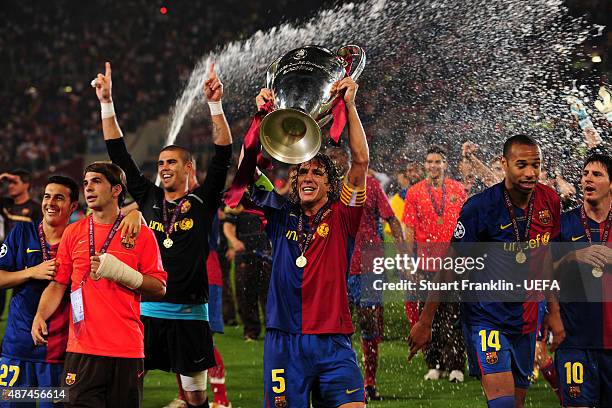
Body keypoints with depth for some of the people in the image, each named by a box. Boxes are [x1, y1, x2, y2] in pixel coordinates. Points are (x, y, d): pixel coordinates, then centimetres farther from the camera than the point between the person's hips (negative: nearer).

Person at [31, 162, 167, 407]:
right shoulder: (73, 233, 12)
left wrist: (120, 272, -11)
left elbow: (159, 288, 2)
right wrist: (40, 316, -4)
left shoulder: (141, 234, 5)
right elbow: (58, 284, 13)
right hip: (82, 348, 1)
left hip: (127, 349, -1)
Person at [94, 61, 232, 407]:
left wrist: (216, 104, -16)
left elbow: (223, 157, -6)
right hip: (145, 310, 2)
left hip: (189, 313, -2)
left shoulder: (203, 203, 3)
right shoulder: (148, 198, 10)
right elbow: (119, 155, 10)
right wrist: (106, 103, 4)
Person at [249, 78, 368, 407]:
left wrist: (349, 105, -6)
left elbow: (361, 161, -3)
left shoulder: (341, 217, 6)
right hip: (284, 340, 1)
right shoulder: (282, 216, 11)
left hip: (332, 342, -1)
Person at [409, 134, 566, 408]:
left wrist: (553, 312, 15)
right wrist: (425, 322, -9)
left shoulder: (549, 201, -1)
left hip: (527, 318, 6)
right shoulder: (479, 207, -18)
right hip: (486, 316, -6)